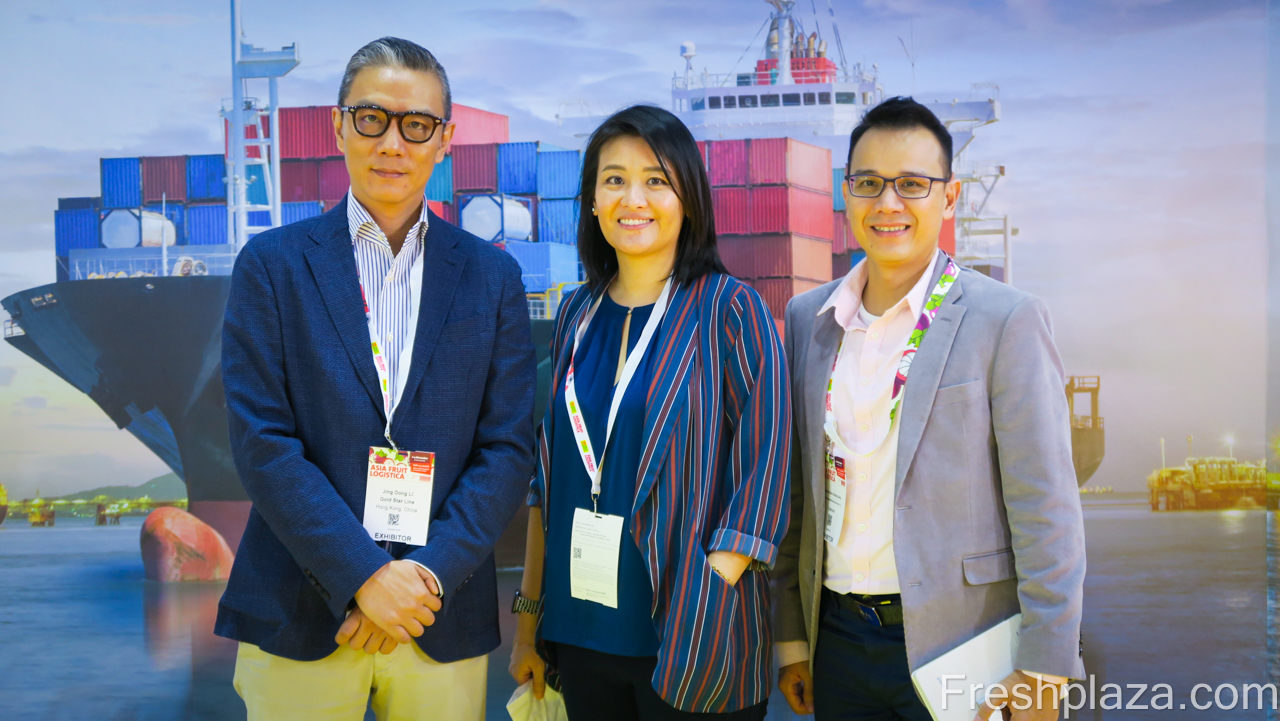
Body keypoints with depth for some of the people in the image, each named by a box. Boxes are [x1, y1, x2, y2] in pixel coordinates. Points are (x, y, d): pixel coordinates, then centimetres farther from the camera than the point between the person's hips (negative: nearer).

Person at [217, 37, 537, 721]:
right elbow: (261, 441, -6)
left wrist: (428, 573, -11)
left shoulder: (493, 275, 5)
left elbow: (508, 449, 1)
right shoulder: (272, 264, 1)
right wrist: (363, 576, -14)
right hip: (300, 617, -1)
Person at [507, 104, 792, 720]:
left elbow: (764, 475, -11)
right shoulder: (578, 314, 5)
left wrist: (708, 601, -17)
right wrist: (529, 615, 9)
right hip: (578, 630, 4)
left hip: (688, 643, -4)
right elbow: (549, 473, 9)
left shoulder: (729, 310, -9)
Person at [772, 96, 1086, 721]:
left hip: (955, 647, -4)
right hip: (839, 639, 4)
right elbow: (796, 492, 9)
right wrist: (791, 634, 9)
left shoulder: (1007, 320, -9)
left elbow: (1045, 514, -10)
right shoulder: (807, 317, 5)